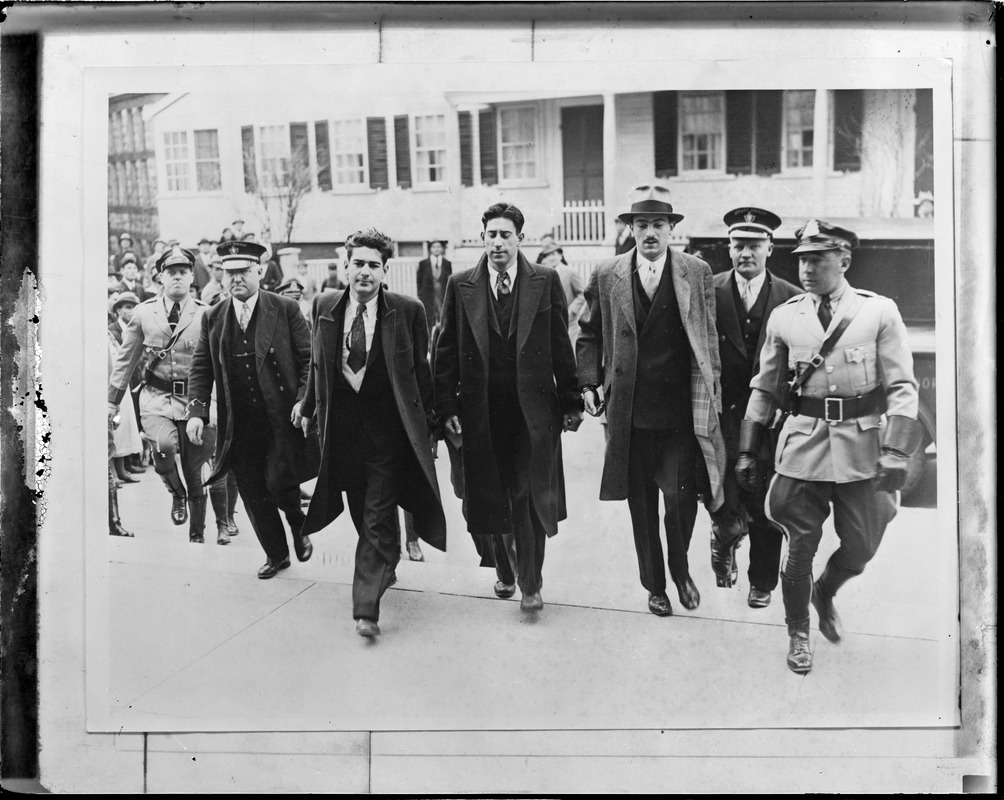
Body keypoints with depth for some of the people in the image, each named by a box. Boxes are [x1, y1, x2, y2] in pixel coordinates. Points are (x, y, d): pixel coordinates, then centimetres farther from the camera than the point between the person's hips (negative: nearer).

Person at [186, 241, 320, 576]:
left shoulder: (286, 310, -2)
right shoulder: (212, 318, 7)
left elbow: (309, 360, -2)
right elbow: (201, 369, 9)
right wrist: (196, 411, -4)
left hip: (282, 419, -3)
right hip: (239, 426, 4)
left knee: (278, 482, -11)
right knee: (253, 495, 10)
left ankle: (298, 525, 24)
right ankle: (276, 555, 30)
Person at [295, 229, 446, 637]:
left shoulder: (407, 311, -7)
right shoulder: (325, 305, 1)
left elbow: (421, 370, 0)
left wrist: (427, 421, 3)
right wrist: (308, 404, 18)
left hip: (387, 430, -3)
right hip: (340, 427, 4)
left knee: (378, 517, -5)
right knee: (360, 513, 17)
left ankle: (366, 607, -2)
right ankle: (384, 568, 42)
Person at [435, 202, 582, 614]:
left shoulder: (545, 282, 1)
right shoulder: (461, 286, 4)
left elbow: (561, 346, 2)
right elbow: (446, 351, 4)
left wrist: (571, 403, 1)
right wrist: (447, 406, -2)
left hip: (534, 407, -1)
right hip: (481, 408, 1)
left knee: (531, 497, 2)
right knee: (491, 497, 10)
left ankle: (531, 583, 17)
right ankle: (505, 566, 34)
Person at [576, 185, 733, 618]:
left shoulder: (697, 273, 2)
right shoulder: (606, 276, 4)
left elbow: (709, 340, 4)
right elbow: (589, 334, 12)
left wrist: (711, 397, 0)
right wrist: (590, 383, 0)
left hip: (681, 411, -1)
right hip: (629, 411, 2)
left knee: (680, 497, -6)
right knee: (641, 503, 11)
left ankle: (681, 570, 24)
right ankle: (655, 585, 29)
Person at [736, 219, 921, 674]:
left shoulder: (879, 312, -3)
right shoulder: (784, 317, 2)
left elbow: (902, 388, -4)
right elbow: (764, 389, 9)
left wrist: (895, 454, -13)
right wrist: (747, 451, 7)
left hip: (861, 447, 0)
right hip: (803, 444, 1)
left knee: (861, 546, 8)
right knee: (801, 547, 5)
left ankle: (825, 593, 40)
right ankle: (798, 633, 27)